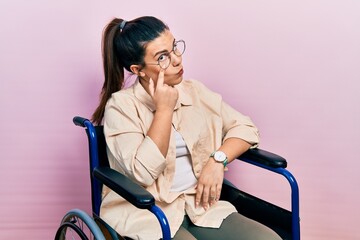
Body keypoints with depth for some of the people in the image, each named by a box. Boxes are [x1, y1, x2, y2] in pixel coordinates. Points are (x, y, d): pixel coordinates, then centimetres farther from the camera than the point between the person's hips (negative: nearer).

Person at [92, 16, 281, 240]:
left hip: (201, 205, 5)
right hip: (147, 213, -4)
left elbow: (245, 128, 10)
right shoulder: (121, 105, -7)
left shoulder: (195, 92, 9)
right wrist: (165, 109, -15)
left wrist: (218, 160, -8)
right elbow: (143, 172, -17)